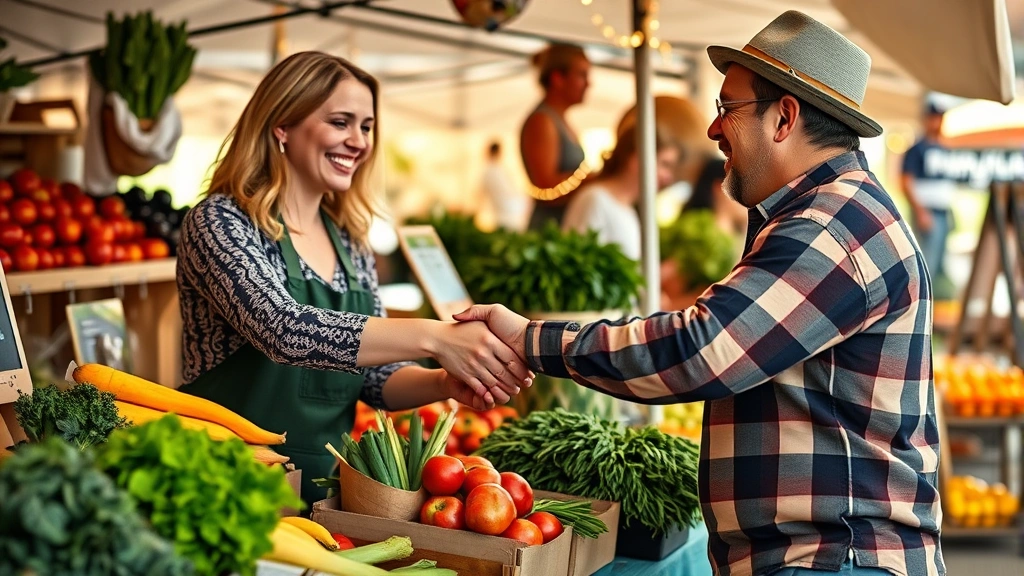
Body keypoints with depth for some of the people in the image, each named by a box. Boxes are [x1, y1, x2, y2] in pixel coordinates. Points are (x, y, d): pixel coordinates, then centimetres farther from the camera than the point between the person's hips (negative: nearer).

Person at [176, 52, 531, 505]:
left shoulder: (350, 242, 11)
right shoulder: (218, 222, -9)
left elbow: (374, 373, 12)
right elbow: (284, 330, -25)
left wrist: (446, 383, -8)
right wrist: (434, 337, -31)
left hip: (327, 484, 5)